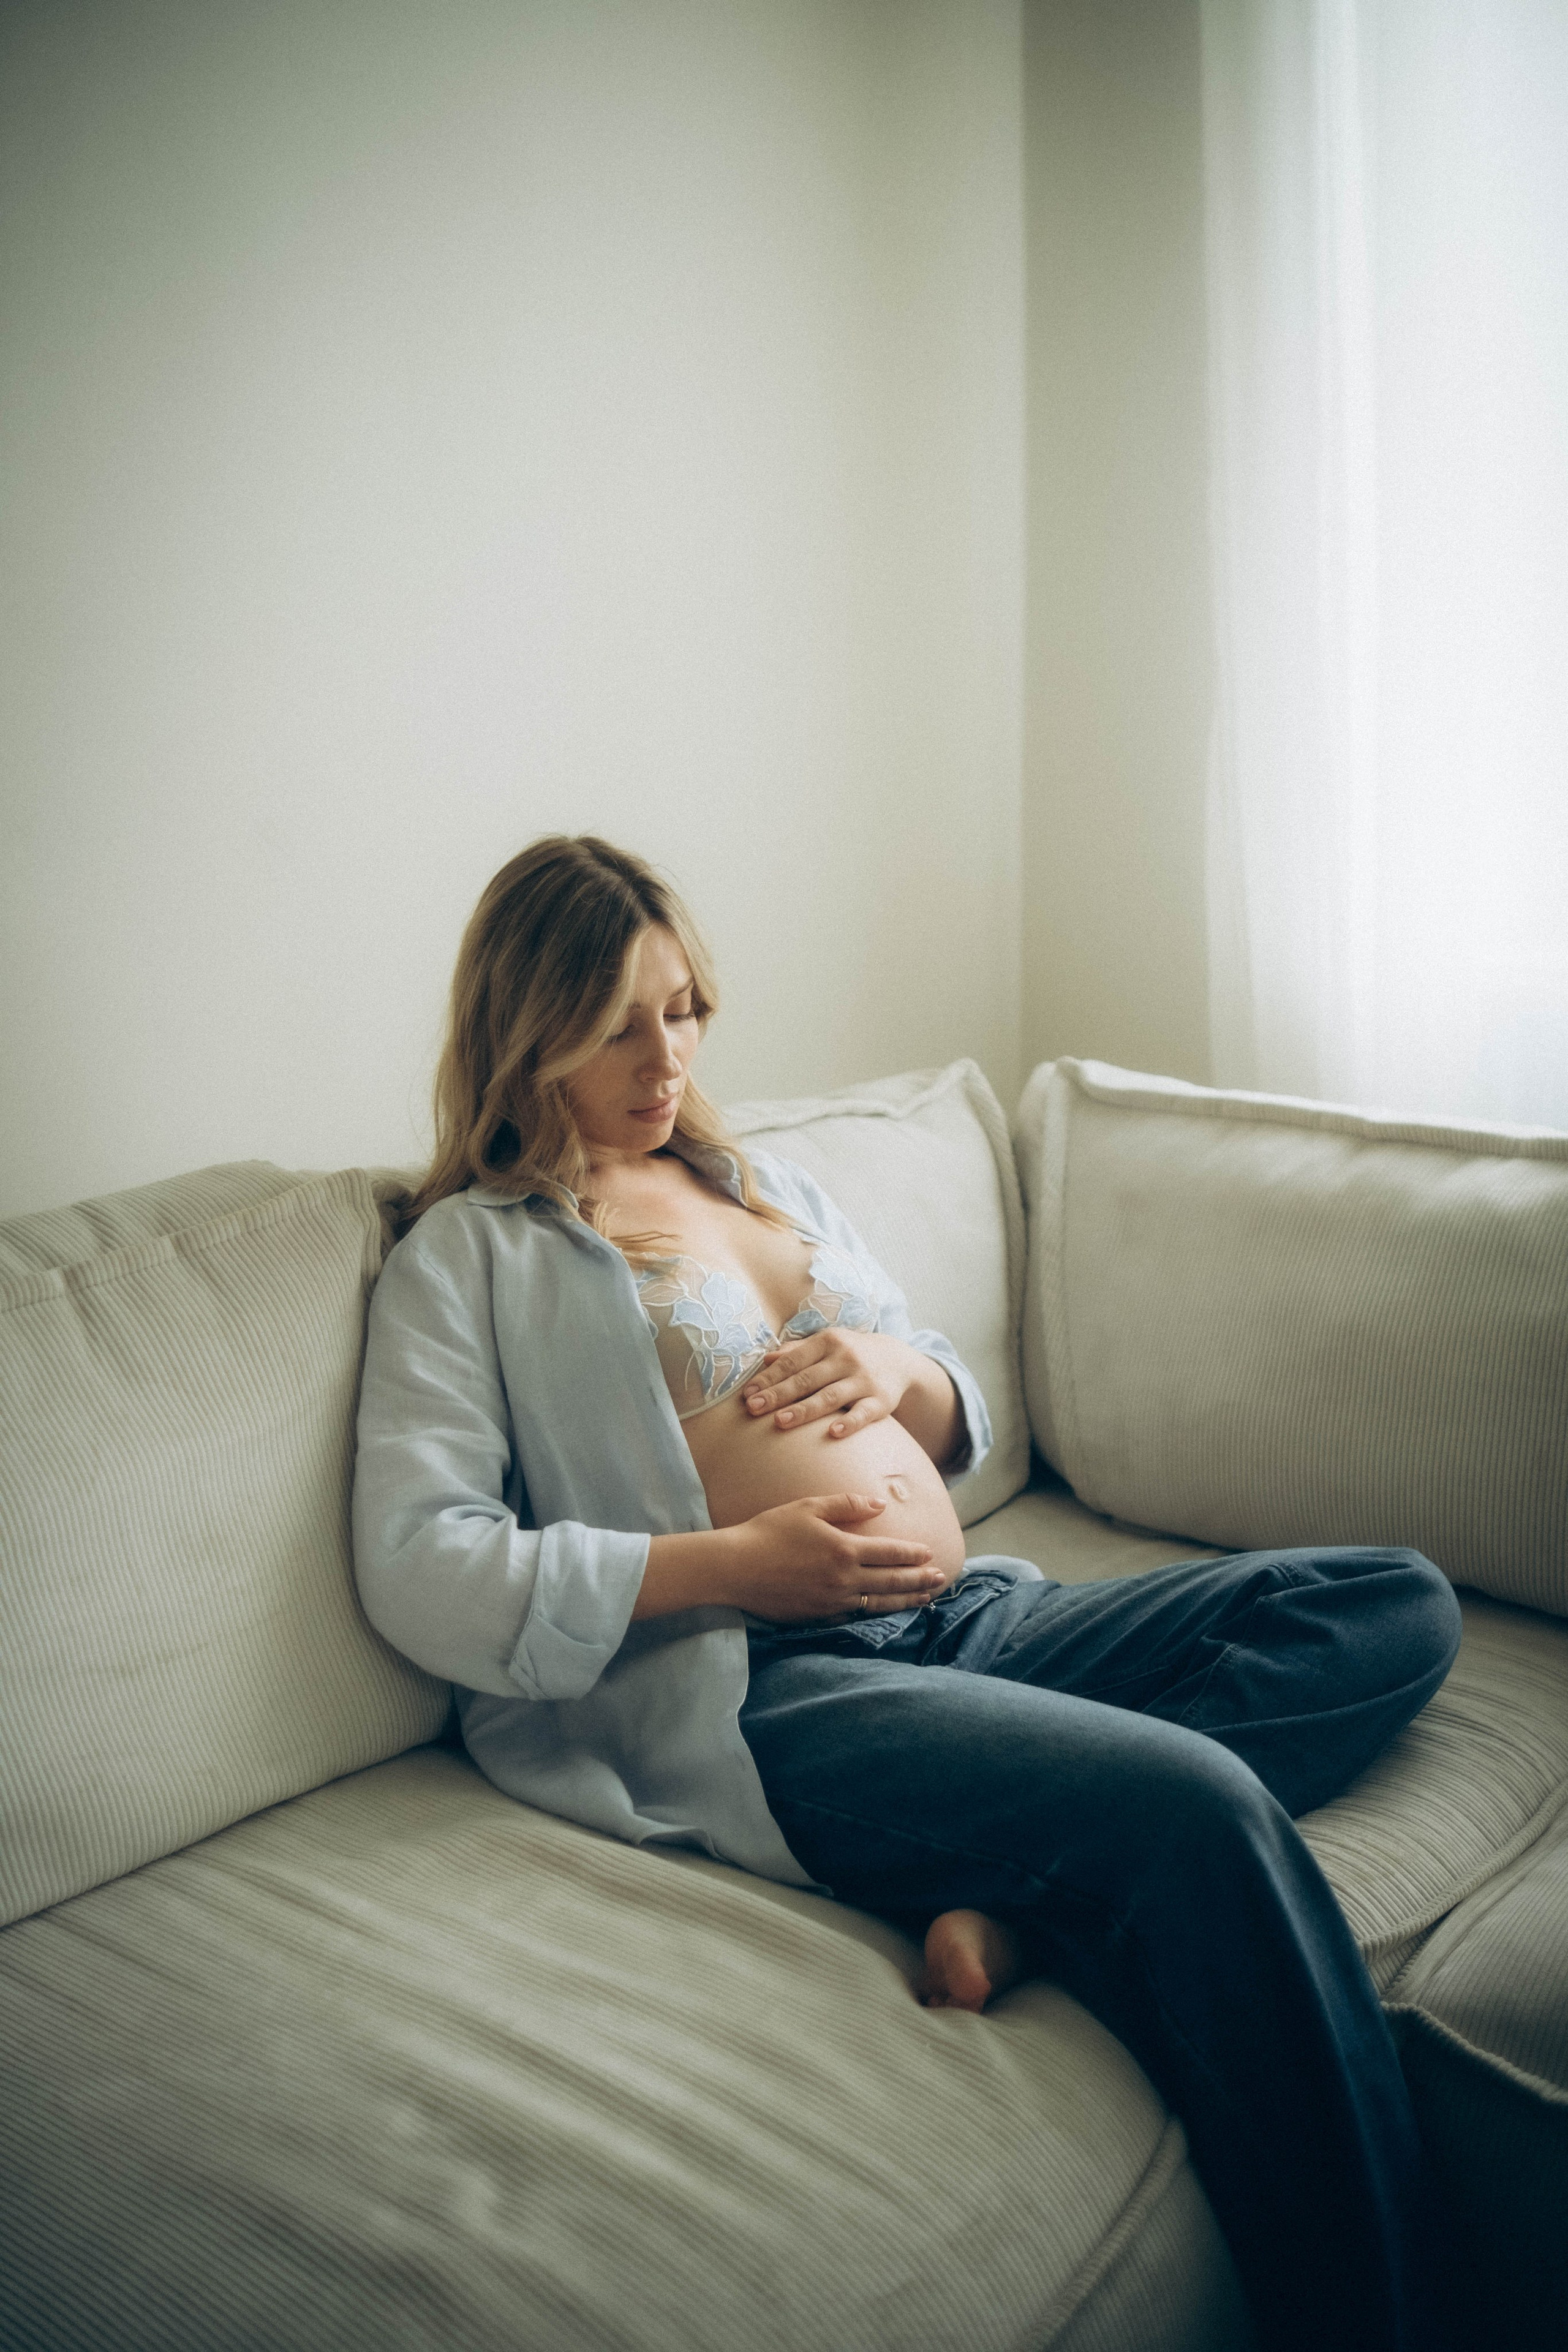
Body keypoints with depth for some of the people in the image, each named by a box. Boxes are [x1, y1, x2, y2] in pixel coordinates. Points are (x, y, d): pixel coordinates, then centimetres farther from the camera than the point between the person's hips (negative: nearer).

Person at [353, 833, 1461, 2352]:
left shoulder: (772, 1187, 25)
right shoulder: (471, 1255, 5)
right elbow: (418, 1570, -8)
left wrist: (901, 1367, 2)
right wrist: (743, 1562, -16)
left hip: (970, 1618, 8)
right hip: (756, 1687, -8)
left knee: (1398, 1608, -7)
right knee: (1204, 1809, -30)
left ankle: (1017, 1893, -23)